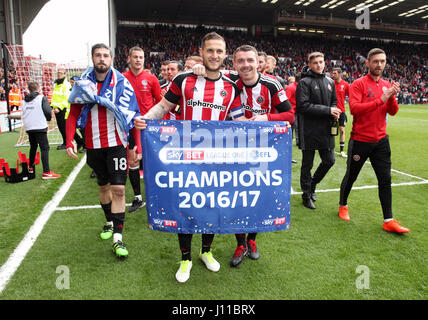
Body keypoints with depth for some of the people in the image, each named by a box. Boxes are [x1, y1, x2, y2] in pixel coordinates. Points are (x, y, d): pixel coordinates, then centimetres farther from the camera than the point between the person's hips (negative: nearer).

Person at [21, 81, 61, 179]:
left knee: (33, 147, 23)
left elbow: (24, 113, 13)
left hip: (28, 127, 6)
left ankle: (31, 167, 37)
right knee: (45, 148, -8)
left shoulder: (24, 100, 11)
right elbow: (48, 111, -12)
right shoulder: (42, 98, -6)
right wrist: (48, 118, 7)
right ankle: (46, 172, -16)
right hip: (40, 127, -6)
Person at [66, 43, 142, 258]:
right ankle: (109, 222, 39)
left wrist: (138, 145, -14)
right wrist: (69, 142, -6)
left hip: (117, 143, -3)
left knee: (118, 189, -7)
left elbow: (134, 116, -6)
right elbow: (73, 114, 4)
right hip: (93, 145, 3)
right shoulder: (83, 82, 3)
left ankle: (117, 238, 0)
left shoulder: (121, 83, -4)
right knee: (103, 186, 17)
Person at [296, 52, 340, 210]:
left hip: (326, 130, 6)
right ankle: (306, 195, 20)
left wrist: (335, 112, -2)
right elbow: (303, 105, -17)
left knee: (329, 161, 11)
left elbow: (334, 101, 21)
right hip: (309, 130, -6)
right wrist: (328, 110, -18)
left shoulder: (330, 82, 13)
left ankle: (312, 184, 35)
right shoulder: (304, 82, -8)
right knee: (307, 164, 5)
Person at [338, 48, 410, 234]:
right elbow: (354, 108, -22)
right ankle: (343, 206, 34)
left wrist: (392, 97, -13)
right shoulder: (358, 84, -8)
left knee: (385, 180, 4)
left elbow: (393, 112, 6)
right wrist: (381, 99, -23)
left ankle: (388, 221, 12)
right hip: (360, 140, -5)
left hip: (381, 140, 5)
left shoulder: (387, 85, 10)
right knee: (351, 176, 10)